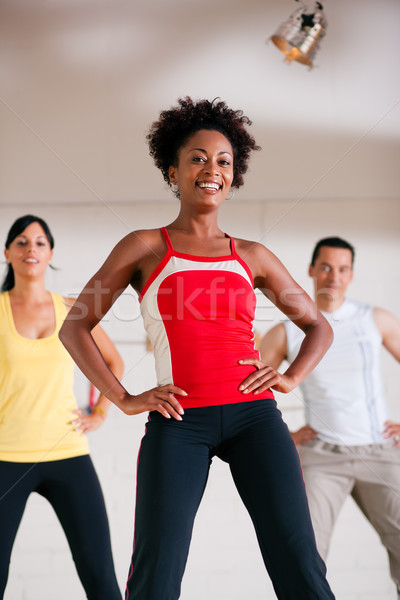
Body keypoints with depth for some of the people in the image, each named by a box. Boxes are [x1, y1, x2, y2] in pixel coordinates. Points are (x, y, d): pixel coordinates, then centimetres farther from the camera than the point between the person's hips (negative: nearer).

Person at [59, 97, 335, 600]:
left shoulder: (251, 257, 15)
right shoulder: (144, 248, 9)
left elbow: (318, 325, 25)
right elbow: (75, 327, 9)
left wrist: (291, 377, 6)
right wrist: (125, 400, -1)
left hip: (253, 412, 2)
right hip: (179, 421, -1)